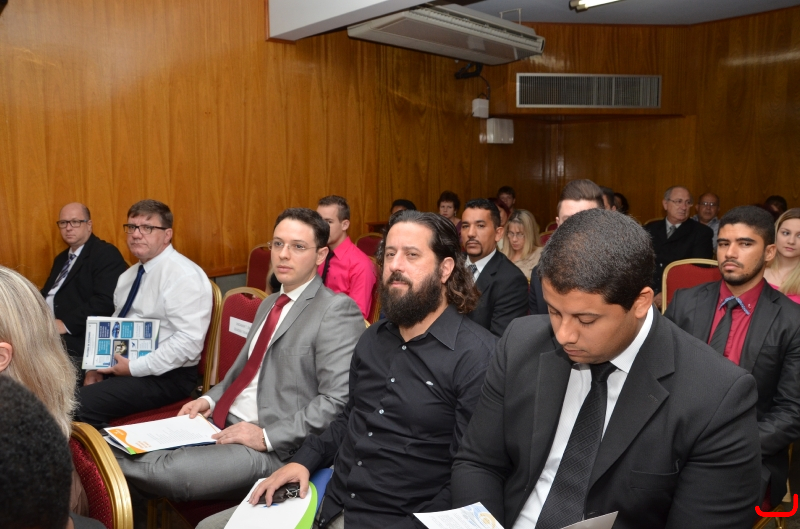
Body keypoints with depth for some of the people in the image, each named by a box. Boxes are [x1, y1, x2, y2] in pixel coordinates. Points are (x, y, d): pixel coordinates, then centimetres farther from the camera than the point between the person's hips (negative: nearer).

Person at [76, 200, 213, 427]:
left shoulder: (183, 275, -16)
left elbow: (189, 342, -23)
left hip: (165, 375, -9)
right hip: (121, 364, 9)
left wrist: (134, 367, -20)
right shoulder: (130, 274, 14)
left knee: (80, 405, -22)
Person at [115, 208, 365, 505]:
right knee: (140, 451, -12)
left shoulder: (338, 311, -11)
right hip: (224, 425, 8)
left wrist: (268, 437, -20)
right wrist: (210, 399, 7)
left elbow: (338, 401, -18)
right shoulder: (269, 304, 18)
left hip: (274, 448, -7)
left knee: (175, 472, -23)